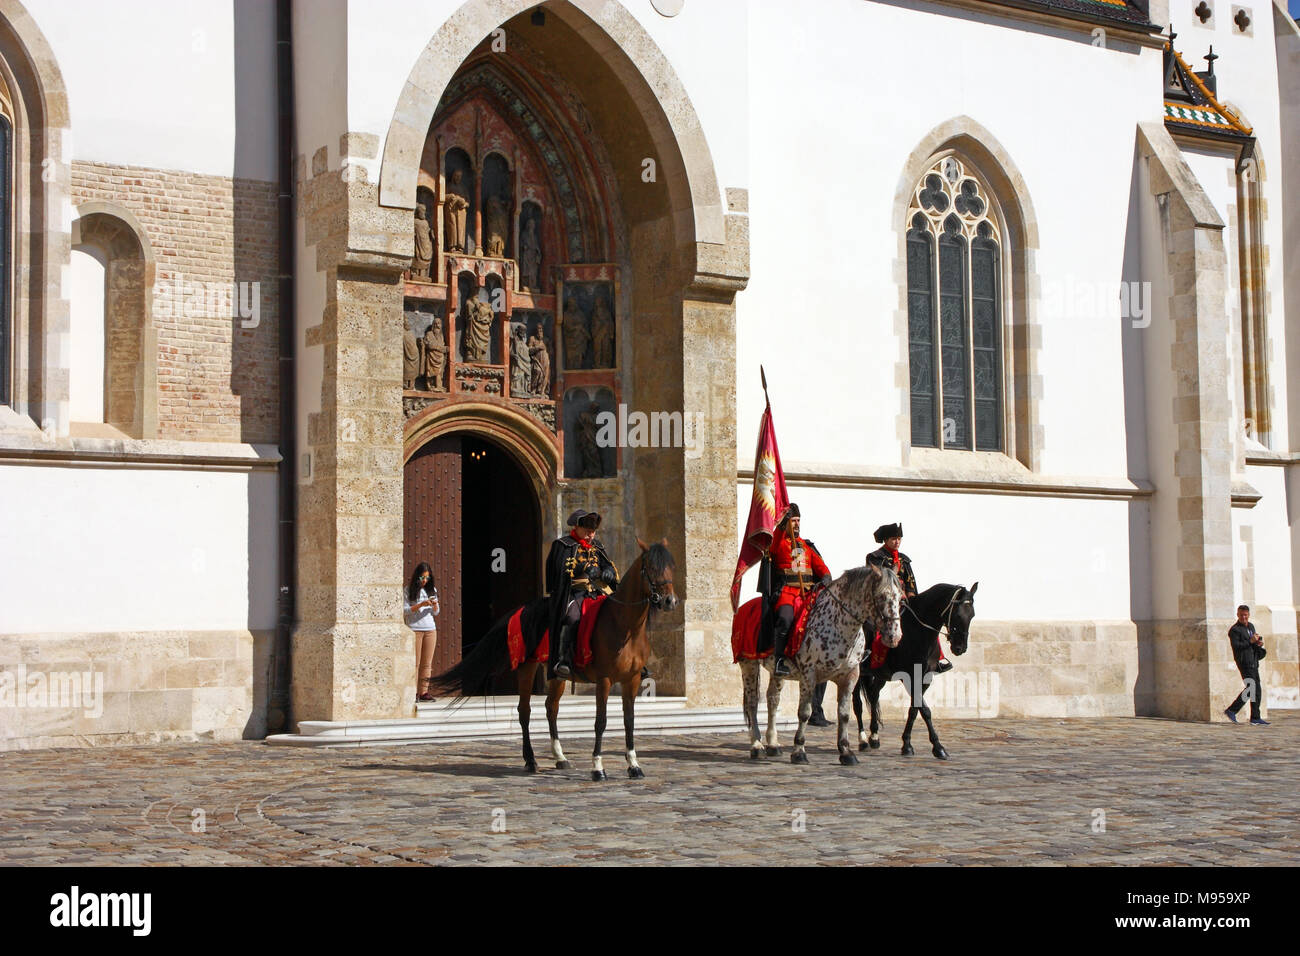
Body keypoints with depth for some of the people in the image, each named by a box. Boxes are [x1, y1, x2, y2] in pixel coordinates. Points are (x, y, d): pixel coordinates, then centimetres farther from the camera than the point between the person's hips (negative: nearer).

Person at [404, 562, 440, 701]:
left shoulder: (432, 590, 11)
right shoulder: (409, 590, -2)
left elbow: (436, 613, 13)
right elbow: (404, 610, -7)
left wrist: (435, 605, -9)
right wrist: (421, 605, -18)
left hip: (430, 629, 4)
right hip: (414, 629, -4)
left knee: (427, 663, 2)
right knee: (415, 662, -6)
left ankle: (424, 691, 5)